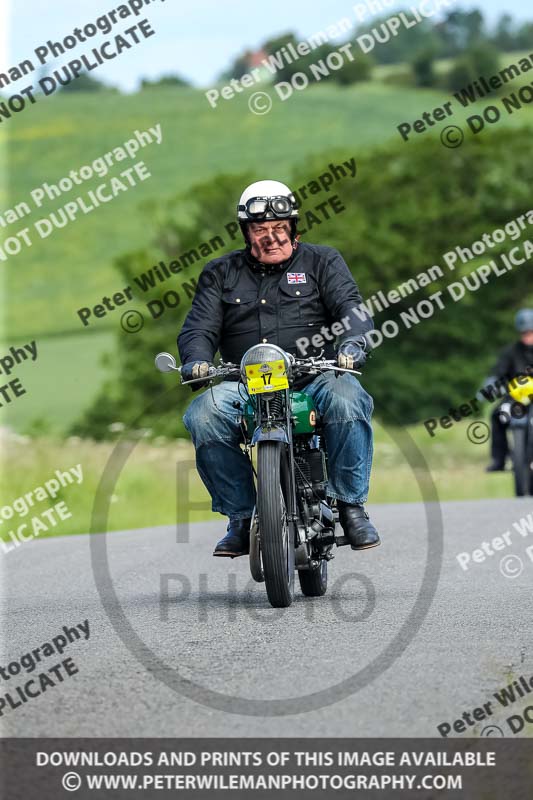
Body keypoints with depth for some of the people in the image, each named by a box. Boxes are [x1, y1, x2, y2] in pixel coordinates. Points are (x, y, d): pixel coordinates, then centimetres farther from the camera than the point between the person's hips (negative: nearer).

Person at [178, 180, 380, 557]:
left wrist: (353, 342, -24)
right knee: (203, 415, -28)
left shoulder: (322, 261, 15)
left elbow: (350, 306, 0)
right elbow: (199, 327, 9)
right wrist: (197, 358, -15)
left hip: (315, 375, -1)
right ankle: (241, 517, -16)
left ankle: (351, 505, -20)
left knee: (346, 399, -36)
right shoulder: (221, 273, 19)